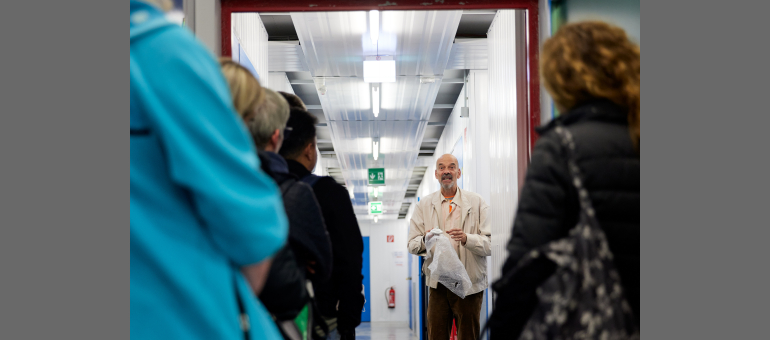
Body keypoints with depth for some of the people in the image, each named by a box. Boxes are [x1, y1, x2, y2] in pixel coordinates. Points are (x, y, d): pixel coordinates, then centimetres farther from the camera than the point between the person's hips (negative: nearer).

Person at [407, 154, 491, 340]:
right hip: (438, 283, 2)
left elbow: (492, 243, -3)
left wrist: (467, 239, -21)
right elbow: (411, 244, 8)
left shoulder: (476, 202, 4)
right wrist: (426, 240, -15)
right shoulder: (424, 204, 11)